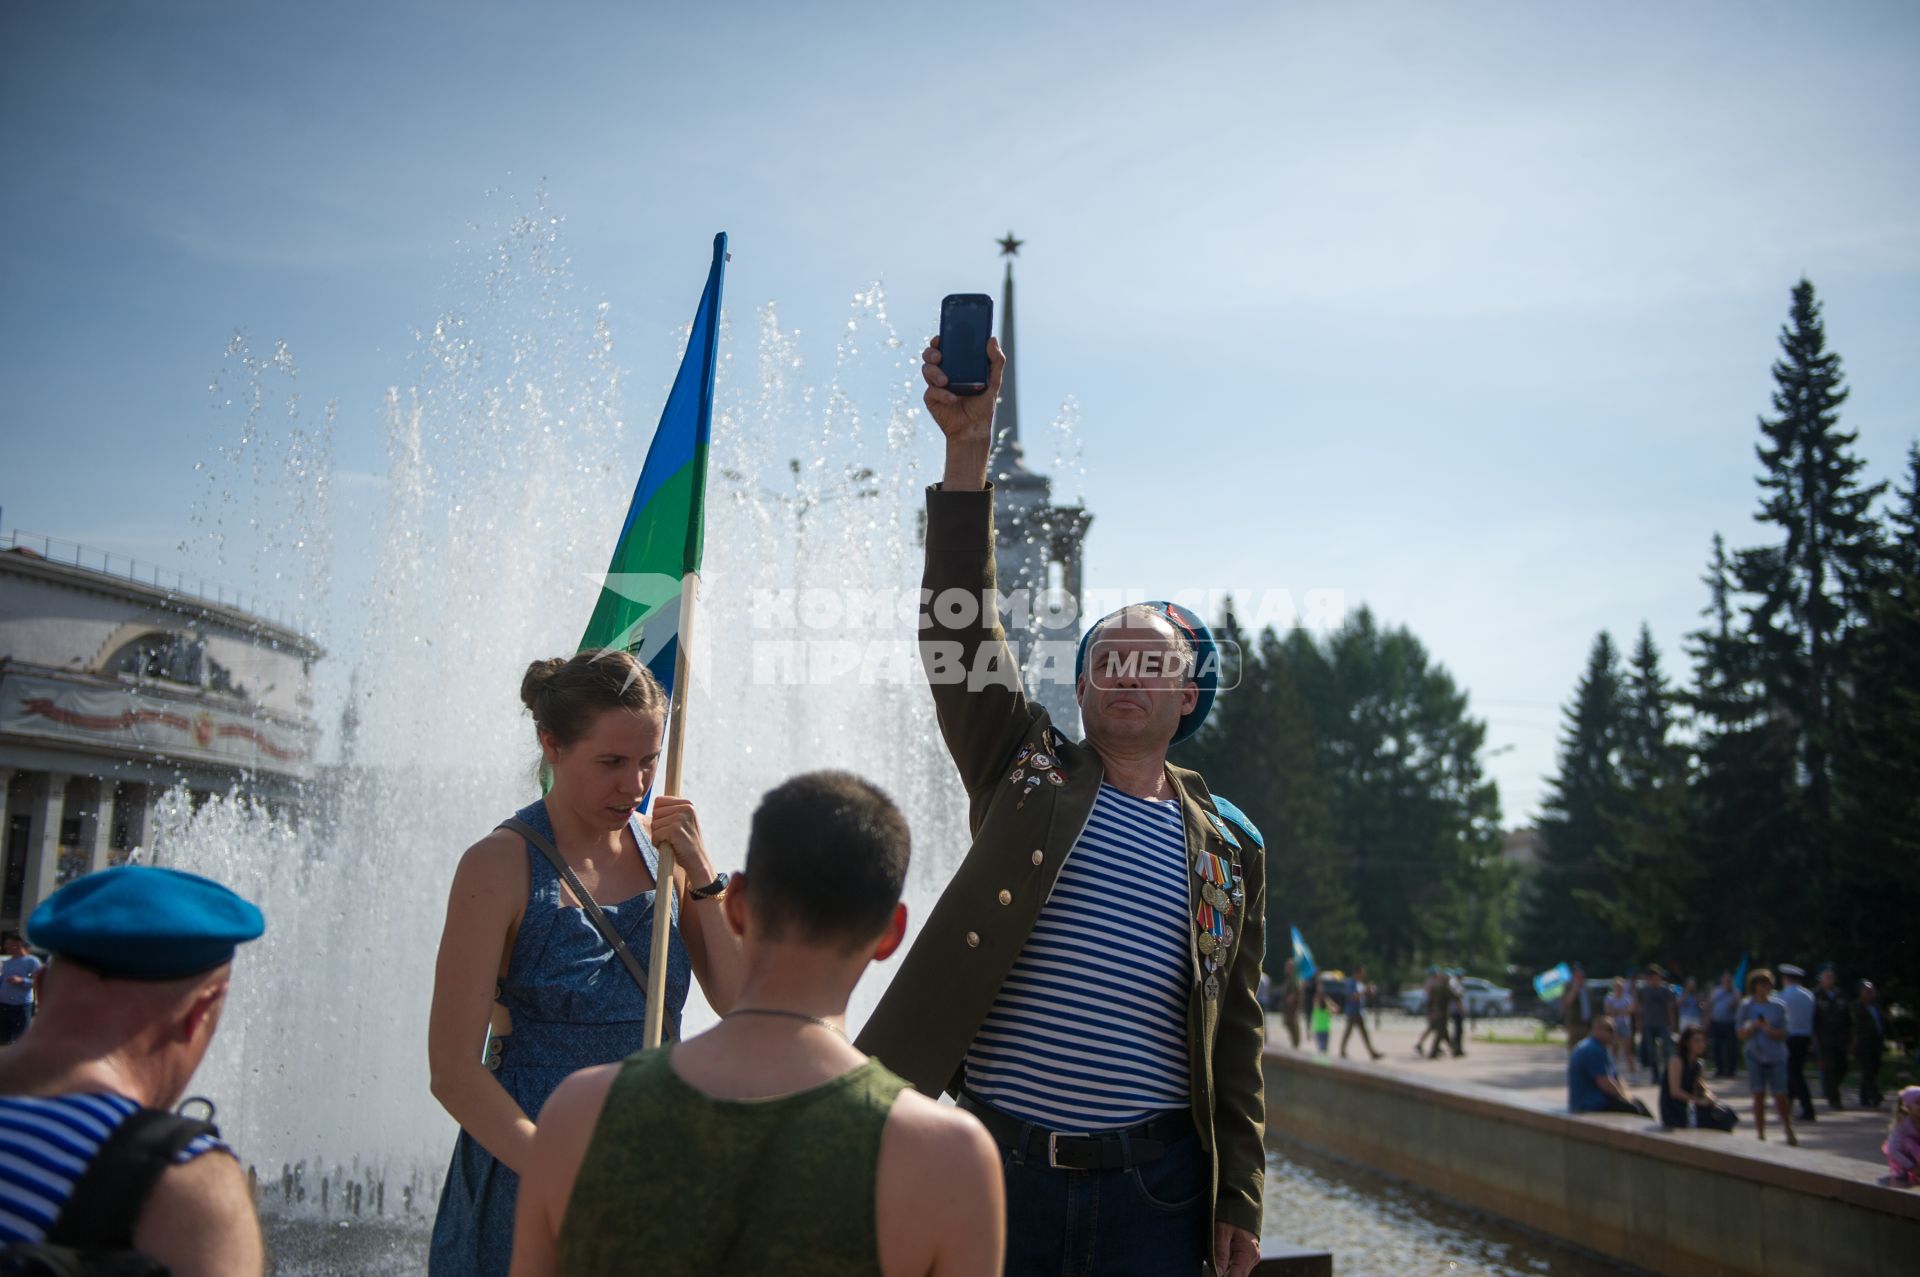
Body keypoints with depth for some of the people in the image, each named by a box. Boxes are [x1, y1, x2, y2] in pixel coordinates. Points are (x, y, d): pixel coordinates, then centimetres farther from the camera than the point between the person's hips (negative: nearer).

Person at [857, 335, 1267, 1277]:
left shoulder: (1227, 845, 8)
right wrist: (969, 449, -18)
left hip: (1153, 1180, 2)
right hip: (999, 1159, -1)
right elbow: (961, 640, -10)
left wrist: (1239, 1200, 6)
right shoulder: (1028, 769, 3)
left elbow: (1236, 1033, 9)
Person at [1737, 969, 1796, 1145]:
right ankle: (1761, 1134, 10)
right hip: (1755, 1056, 1)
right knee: (1759, 1095, 1)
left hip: (1776, 1056, -1)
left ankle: (1789, 1132, 16)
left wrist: (1769, 1029, -20)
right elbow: (1740, 1034, 2)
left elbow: (1782, 1034, -2)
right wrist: (1754, 1026, -15)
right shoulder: (1746, 1007, 1)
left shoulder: (1778, 1006, 0)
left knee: (1780, 1096, -2)